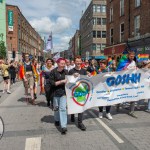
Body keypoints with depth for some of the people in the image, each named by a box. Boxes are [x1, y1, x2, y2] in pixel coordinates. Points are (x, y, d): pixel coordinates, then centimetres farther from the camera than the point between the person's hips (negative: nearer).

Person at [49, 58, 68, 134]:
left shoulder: (66, 72, 0)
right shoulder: (53, 72, -8)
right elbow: (52, 83, -14)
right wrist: (62, 81, -19)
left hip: (63, 93, 0)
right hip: (55, 93, 0)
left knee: (63, 108, -7)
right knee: (56, 108, 17)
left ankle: (63, 126, -5)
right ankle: (57, 120, 44)